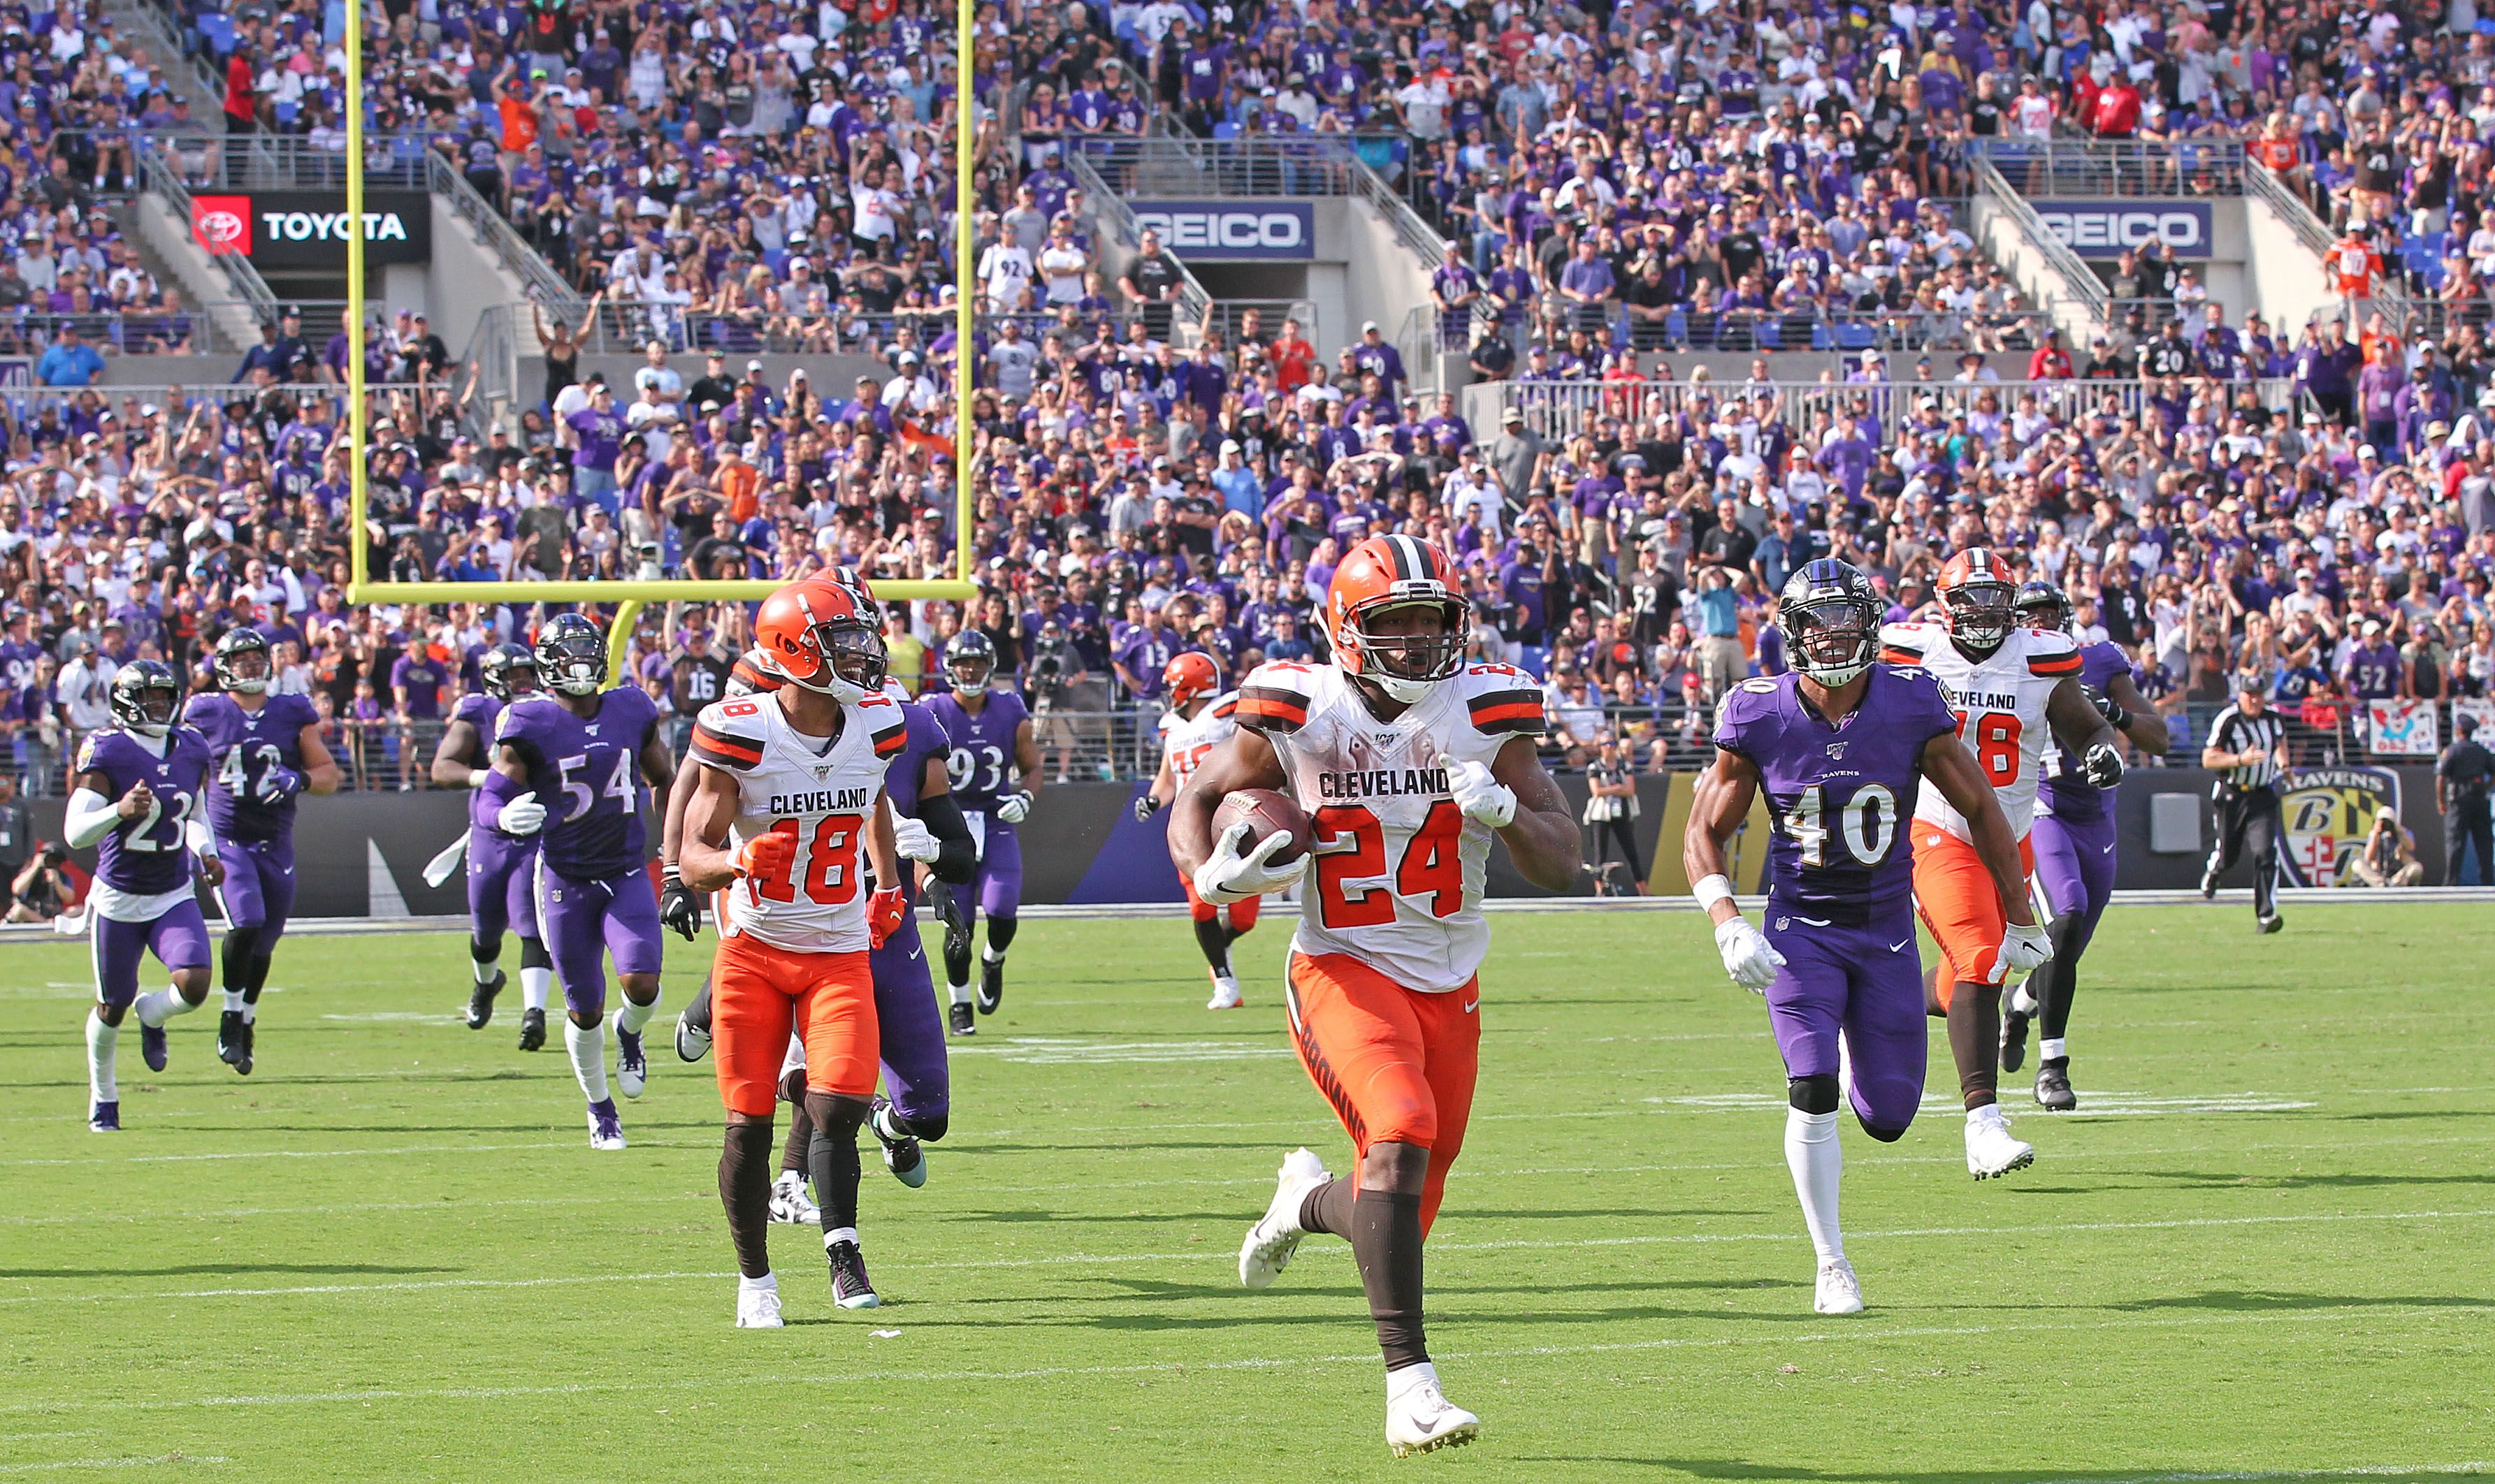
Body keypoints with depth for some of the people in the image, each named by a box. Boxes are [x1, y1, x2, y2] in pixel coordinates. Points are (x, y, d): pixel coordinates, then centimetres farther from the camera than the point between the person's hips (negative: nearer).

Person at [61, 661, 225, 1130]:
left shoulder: (191, 749, 1)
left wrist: (206, 853, 0)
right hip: (119, 898, -3)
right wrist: (120, 811, -37)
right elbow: (75, 832, -19)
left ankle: (152, 1014, 19)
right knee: (112, 1007, 8)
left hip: (175, 897, 3)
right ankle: (103, 1098, 33)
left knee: (194, 985, -19)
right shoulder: (106, 752, -15)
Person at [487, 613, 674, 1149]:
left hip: (627, 872, 2)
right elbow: (496, 796, -11)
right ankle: (599, 1109, 27)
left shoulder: (633, 711, 2)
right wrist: (509, 817, -36)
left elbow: (665, 782, 14)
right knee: (584, 1011, 4)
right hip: (566, 881, -2)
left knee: (642, 981, -17)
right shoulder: (529, 724, -10)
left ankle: (630, 1032, 20)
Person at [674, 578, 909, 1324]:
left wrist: (889, 886, 19)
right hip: (754, 948, -3)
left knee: (837, 1108, -15)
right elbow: (692, 858, -14)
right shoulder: (740, 733, -16)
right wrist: (738, 860, -35)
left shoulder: (875, 725, -2)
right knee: (748, 1124, 0)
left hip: (839, 954, 3)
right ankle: (754, 1276, 14)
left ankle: (843, 1249, 0)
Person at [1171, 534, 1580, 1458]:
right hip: (1345, 973, -4)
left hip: (1448, 990, 4)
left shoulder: (1483, 717, -2)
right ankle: (1409, 1383, -30)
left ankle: (1308, 1201, 46)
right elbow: (1196, 803, 8)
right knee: (1402, 1128, -31)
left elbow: (1562, 867, -2)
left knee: (1400, 1220, 8)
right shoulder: (1300, 715, -7)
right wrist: (1213, 875, -13)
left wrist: (1505, 809, -22)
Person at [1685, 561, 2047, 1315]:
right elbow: (1704, 832, 0)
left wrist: (2021, 919, 8)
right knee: (1811, 1092, -18)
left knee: (1888, 1117, 3)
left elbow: (1981, 809, 3)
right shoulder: (1761, 717, -10)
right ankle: (1832, 1265, -4)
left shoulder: (1910, 707, -9)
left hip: (1886, 932, 1)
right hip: (1802, 932, -1)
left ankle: (1865, 1060, 42)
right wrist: (1728, 925, -16)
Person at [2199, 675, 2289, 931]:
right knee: (2228, 855, 10)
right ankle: (2212, 870, 49)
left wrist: (2283, 763, 7)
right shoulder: (2228, 721, -14)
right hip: (2232, 795, -2)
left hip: (2262, 796, 2)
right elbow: (2208, 759, -16)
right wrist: (2241, 759, -28)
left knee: (2266, 852, -15)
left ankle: (2266, 916, -16)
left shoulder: (2274, 719, 1)